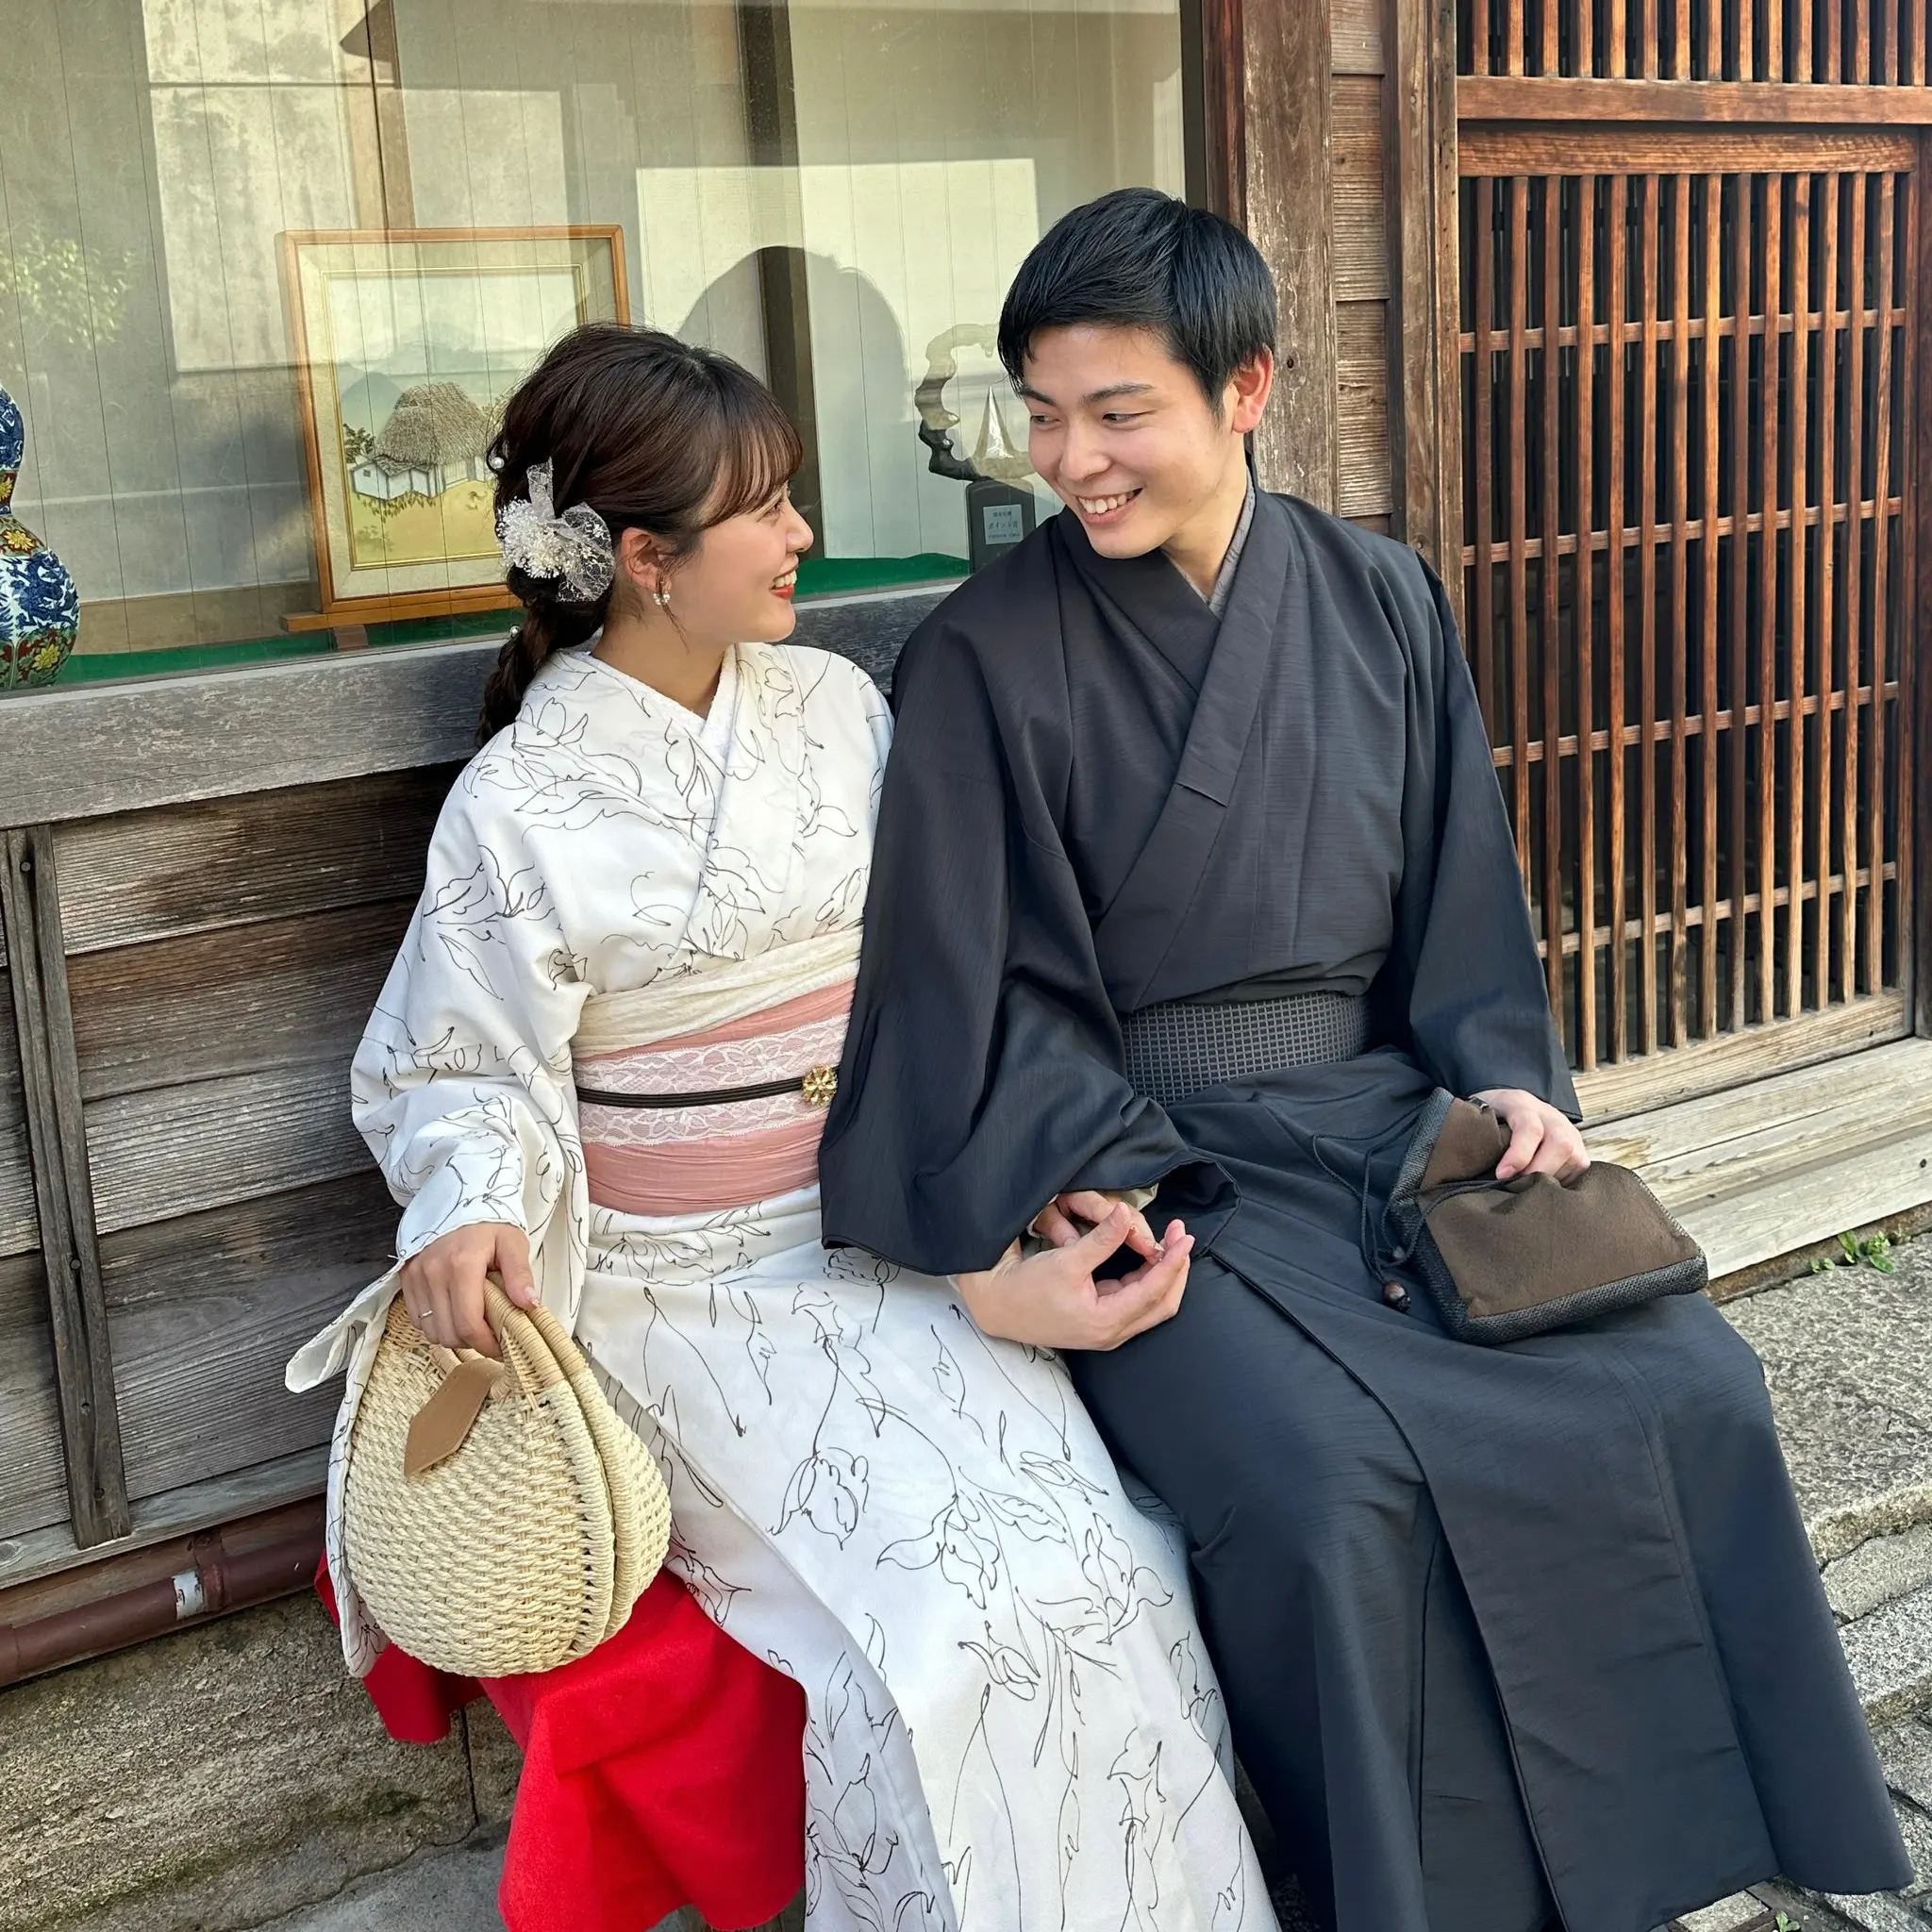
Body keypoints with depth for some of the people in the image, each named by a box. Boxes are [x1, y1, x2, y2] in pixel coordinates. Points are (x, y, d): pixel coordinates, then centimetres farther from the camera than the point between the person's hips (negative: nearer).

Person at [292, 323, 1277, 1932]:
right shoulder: (522, 809, -7)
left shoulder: (837, 706, 7)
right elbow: (468, 1074, -1)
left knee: (1104, 1559, -16)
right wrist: (472, 1211, -23)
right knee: (959, 1606, -21)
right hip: (690, 1292, -4)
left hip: (892, 1246, 4)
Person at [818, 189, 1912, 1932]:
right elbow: (975, 981, -7)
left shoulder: (1380, 604, 6)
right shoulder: (987, 658, -6)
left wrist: (1504, 1076, -5)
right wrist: (1094, 1178, -17)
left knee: (1693, 1392, -11)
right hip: (1145, 1156, -4)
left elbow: (1458, 895, 11)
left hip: (1384, 1116, 5)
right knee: (1331, 1478, -28)